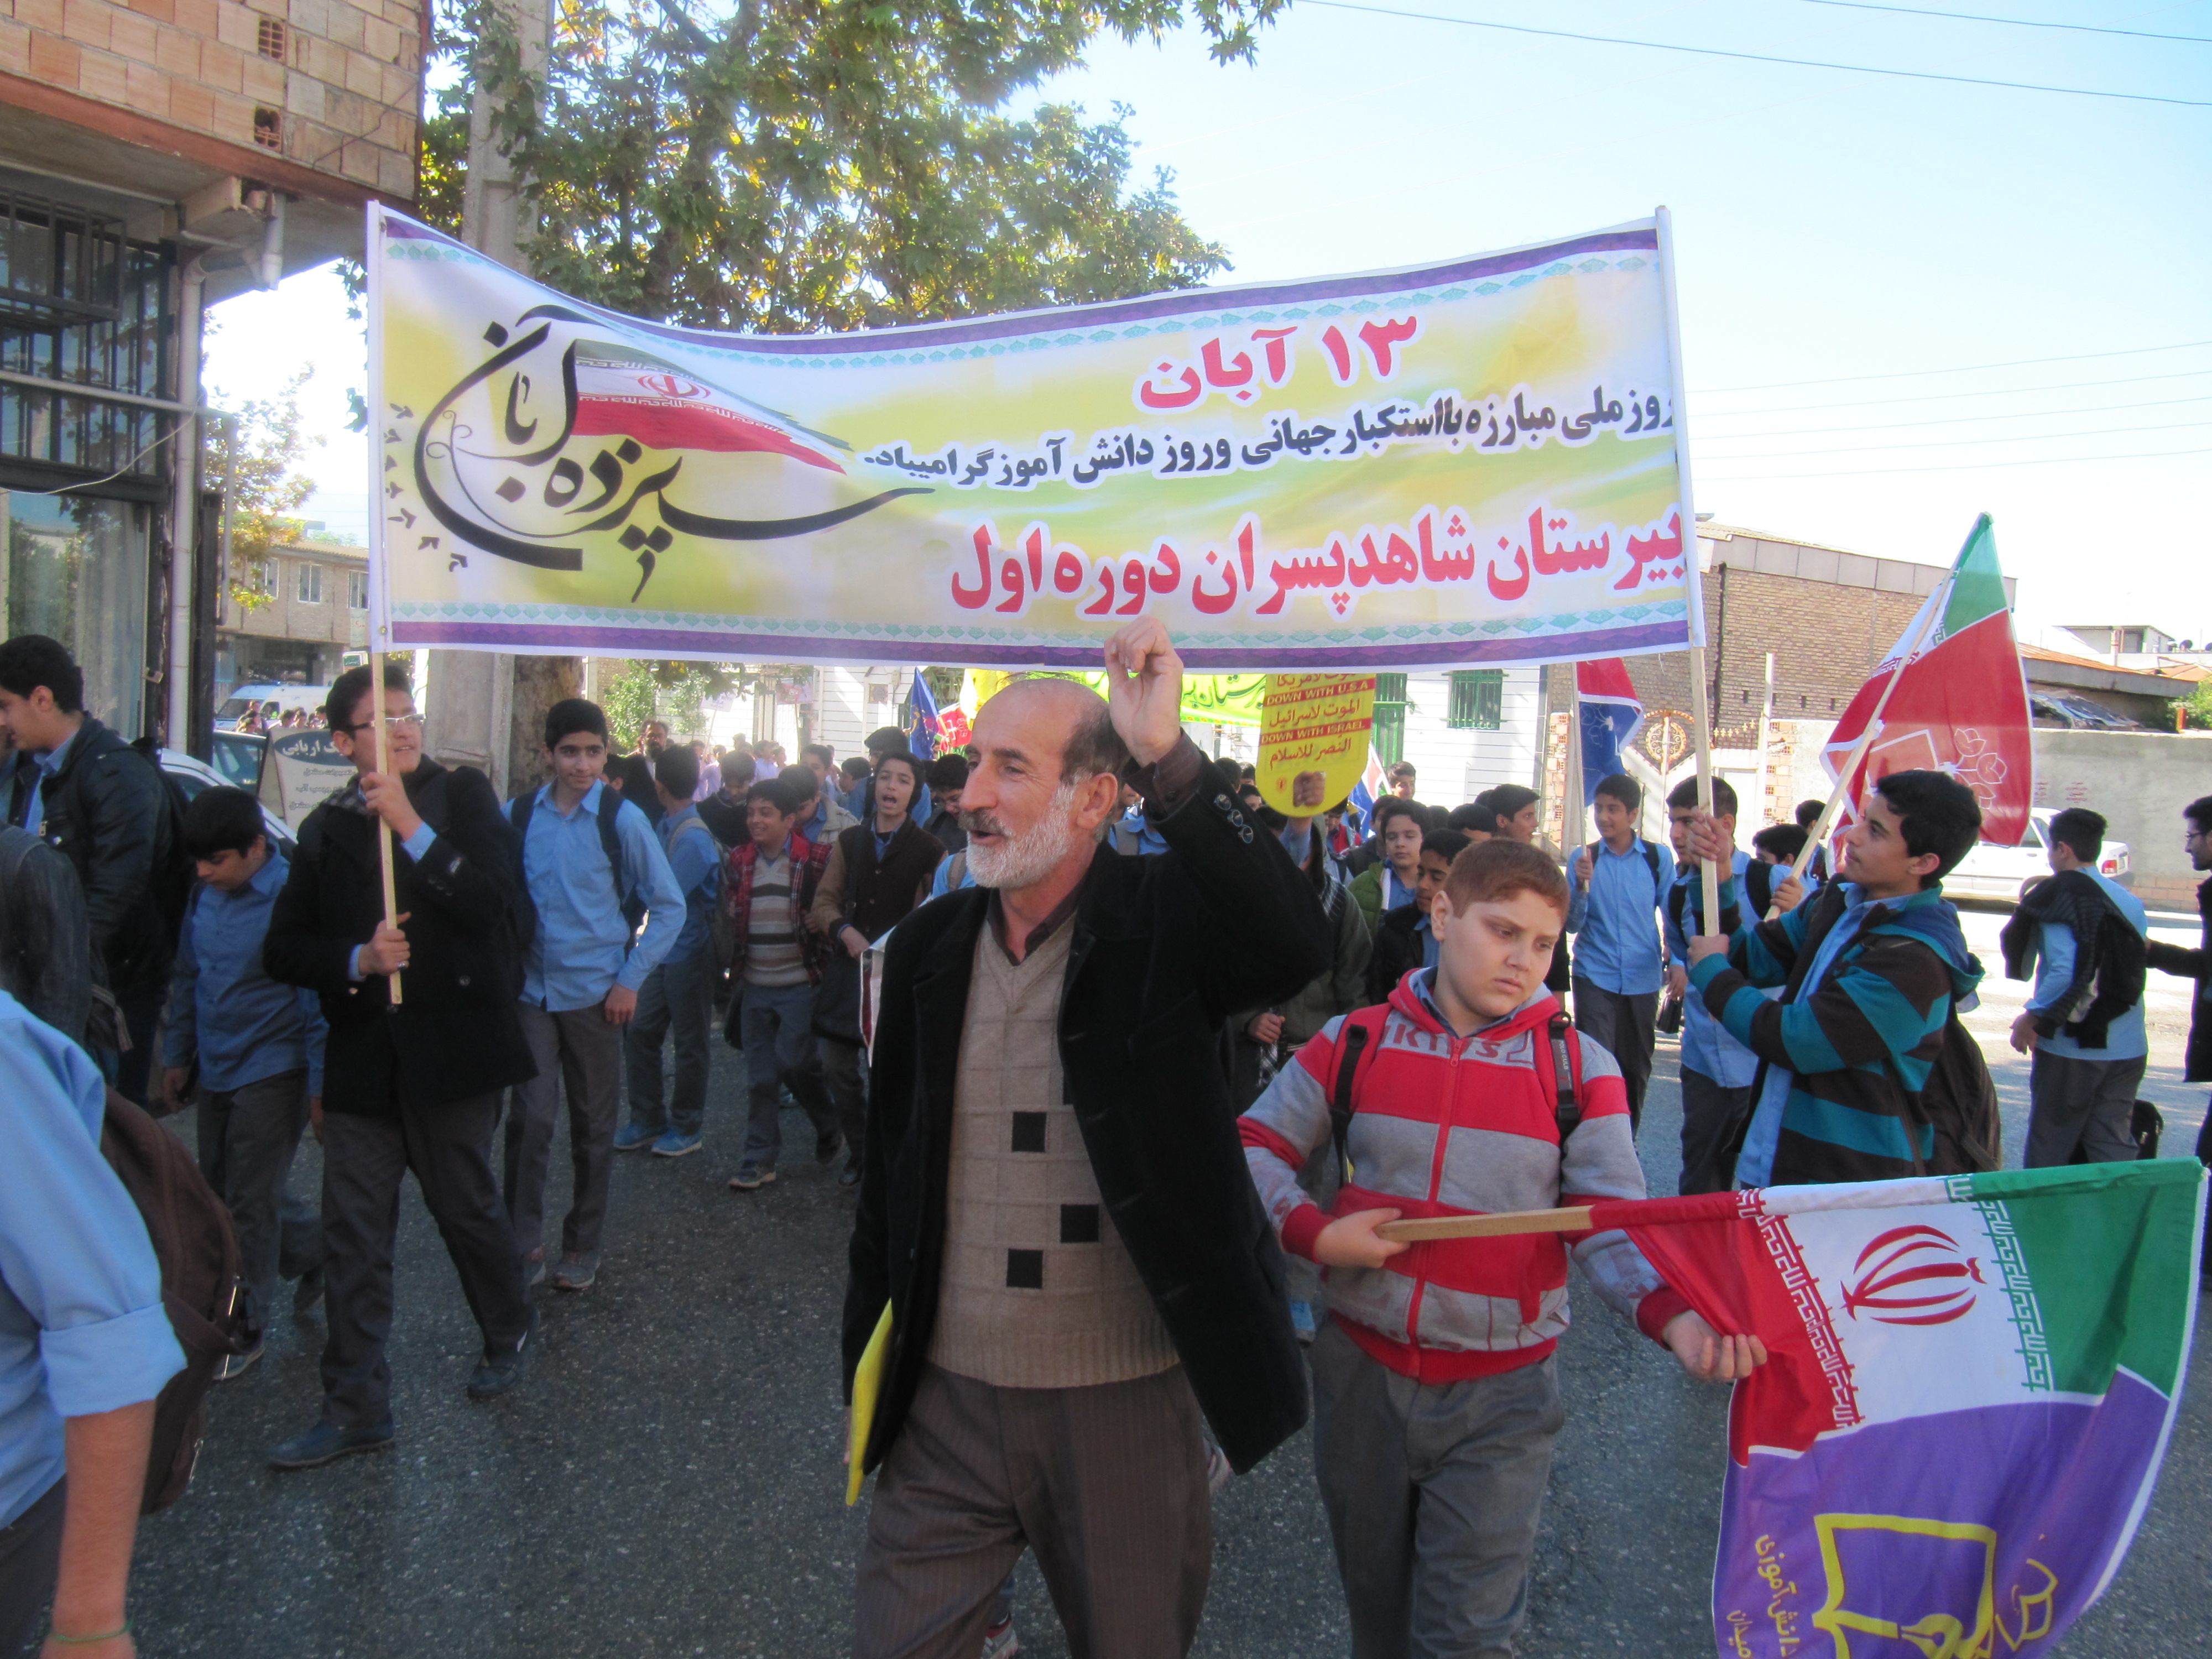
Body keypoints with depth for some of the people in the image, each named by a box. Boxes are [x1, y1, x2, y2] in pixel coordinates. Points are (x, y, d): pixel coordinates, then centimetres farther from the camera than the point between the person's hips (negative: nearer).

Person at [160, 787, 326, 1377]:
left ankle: (244, 1328, 16)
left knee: (250, 1202, 1)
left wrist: (319, 1084, -13)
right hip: (216, 1071, 7)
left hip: (272, 1073, -7)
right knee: (220, 1191, 15)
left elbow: (318, 999, -15)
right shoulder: (206, 895, 3)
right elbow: (187, 978, 15)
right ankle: (315, 1251, 36)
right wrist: (178, 1056, 17)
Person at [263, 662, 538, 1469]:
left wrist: (413, 829, -20)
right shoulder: (326, 828, 8)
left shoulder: (462, 795, -2)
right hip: (363, 1058, 3)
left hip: (451, 1046, -3)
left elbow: (503, 908, -16)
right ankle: (355, 1409, 17)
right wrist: (357, 960, -11)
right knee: (352, 1235, 5)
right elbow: (284, 950, 8)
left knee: (467, 1207, 12)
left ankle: (508, 1330, 39)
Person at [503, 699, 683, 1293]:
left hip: (595, 995, -1)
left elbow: (669, 905, -1)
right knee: (530, 1116, -9)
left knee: (594, 1126, 9)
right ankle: (523, 1240, 8)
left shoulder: (622, 819, -6)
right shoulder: (517, 815, 0)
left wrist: (631, 980, -5)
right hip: (531, 989, 1)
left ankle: (582, 1246, 25)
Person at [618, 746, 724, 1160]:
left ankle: (686, 1127, 20)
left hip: (688, 951, -8)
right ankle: (647, 1120, 23)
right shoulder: (668, 827, 5)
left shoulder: (692, 838, -22)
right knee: (639, 1032, 11)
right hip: (663, 950, 8)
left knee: (689, 1043, 7)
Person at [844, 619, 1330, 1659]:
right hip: (947, 1399, 3)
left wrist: (1169, 760, -38)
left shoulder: (1162, 922, -10)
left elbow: (1296, 944, -32)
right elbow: (889, 1165, 9)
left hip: (1127, 1404, -3)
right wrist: (871, 1356, 12)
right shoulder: (930, 947, 2)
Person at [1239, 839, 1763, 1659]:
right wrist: (1314, 1232, -13)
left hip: (1500, 1401, -2)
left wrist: (1674, 1316, -27)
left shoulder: (1580, 1068, -4)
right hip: (1360, 1375, 2)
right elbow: (1253, 1150, 3)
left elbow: (1614, 1227, -8)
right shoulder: (1355, 1042, -3)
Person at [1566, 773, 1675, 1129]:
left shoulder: (1658, 857, -1)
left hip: (1643, 978, 1)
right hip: (1595, 976, -1)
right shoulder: (1585, 858, -1)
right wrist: (1581, 885, -18)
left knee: (1637, 1066, 11)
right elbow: (1572, 924, -2)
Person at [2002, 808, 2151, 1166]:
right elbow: (2132, 972, 13)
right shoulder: (2131, 901, 7)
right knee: (2114, 1153, 12)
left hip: (2071, 1047, -6)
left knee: (2048, 1156, 6)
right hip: (2129, 1051, 6)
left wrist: (2033, 1017, -11)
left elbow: (2067, 973, -24)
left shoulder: (2059, 895, -13)